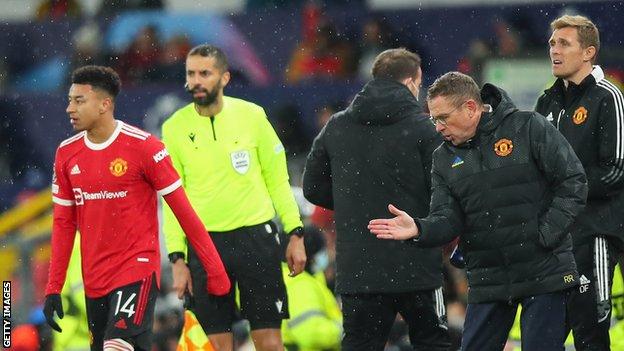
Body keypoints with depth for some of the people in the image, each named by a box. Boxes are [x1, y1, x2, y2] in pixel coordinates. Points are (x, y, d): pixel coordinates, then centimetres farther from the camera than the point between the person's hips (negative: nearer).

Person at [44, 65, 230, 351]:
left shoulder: (144, 147, -10)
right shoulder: (66, 154, 6)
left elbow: (183, 211, -6)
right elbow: (64, 223, 12)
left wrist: (215, 271, -5)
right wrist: (53, 289, 7)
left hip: (137, 270, -6)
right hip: (95, 281, 6)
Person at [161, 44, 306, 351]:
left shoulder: (251, 115, 0)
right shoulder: (175, 127, 1)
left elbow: (277, 179, 7)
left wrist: (295, 234, 3)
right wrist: (177, 257, -2)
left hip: (256, 236, -1)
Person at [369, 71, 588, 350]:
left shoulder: (529, 128, -6)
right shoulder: (445, 159, 8)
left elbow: (573, 181, -7)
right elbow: (448, 220, -1)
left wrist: (547, 231, -15)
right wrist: (418, 229, -22)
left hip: (544, 273, -5)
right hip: (487, 282, 5)